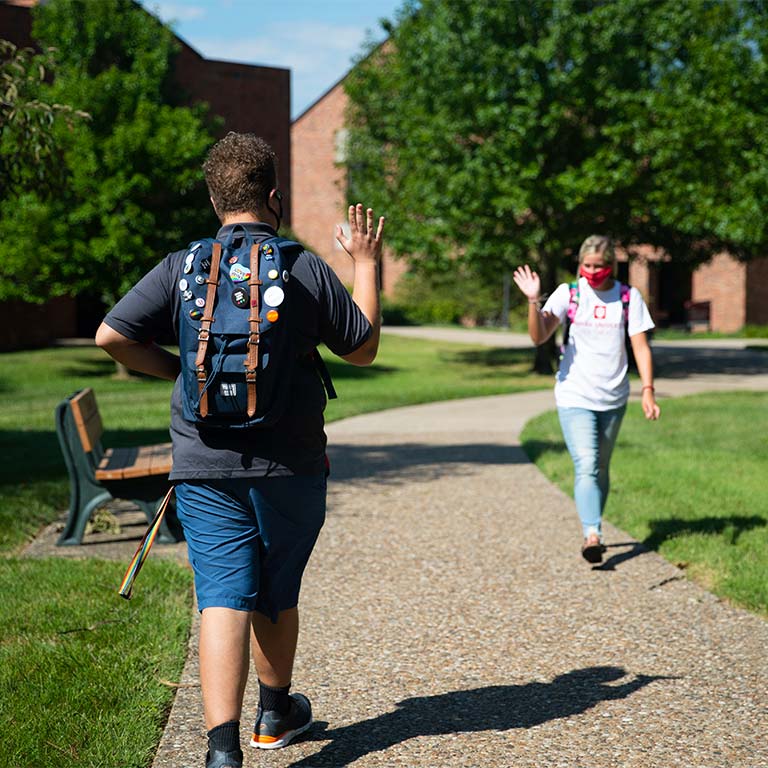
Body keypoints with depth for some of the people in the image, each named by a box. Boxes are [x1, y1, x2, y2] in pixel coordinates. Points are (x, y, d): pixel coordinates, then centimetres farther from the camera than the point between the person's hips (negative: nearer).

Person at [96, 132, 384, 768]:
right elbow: (363, 350, 6)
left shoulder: (181, 269, -2)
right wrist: (367, 265, 17)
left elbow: (112, 336, -7)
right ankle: (276, 712, 37)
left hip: (206, 466, 0)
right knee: (278, 594, 17)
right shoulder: (308, 270, -4)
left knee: (224, 598, -4)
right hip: (290, 466, 1)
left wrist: (177, 369, 8)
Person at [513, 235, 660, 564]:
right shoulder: (568, 293, -4)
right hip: (574, 397, -2)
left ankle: (593, 531, 28)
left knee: (601, 469, 14)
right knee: (586, 466, -16)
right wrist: (534, 302, -27)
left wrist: (648, 390, -10)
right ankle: (592, 534, -22)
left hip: (613, 400, 2)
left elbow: (640, 346, -1)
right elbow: (539, 337, -12)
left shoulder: (628, 297, 0)